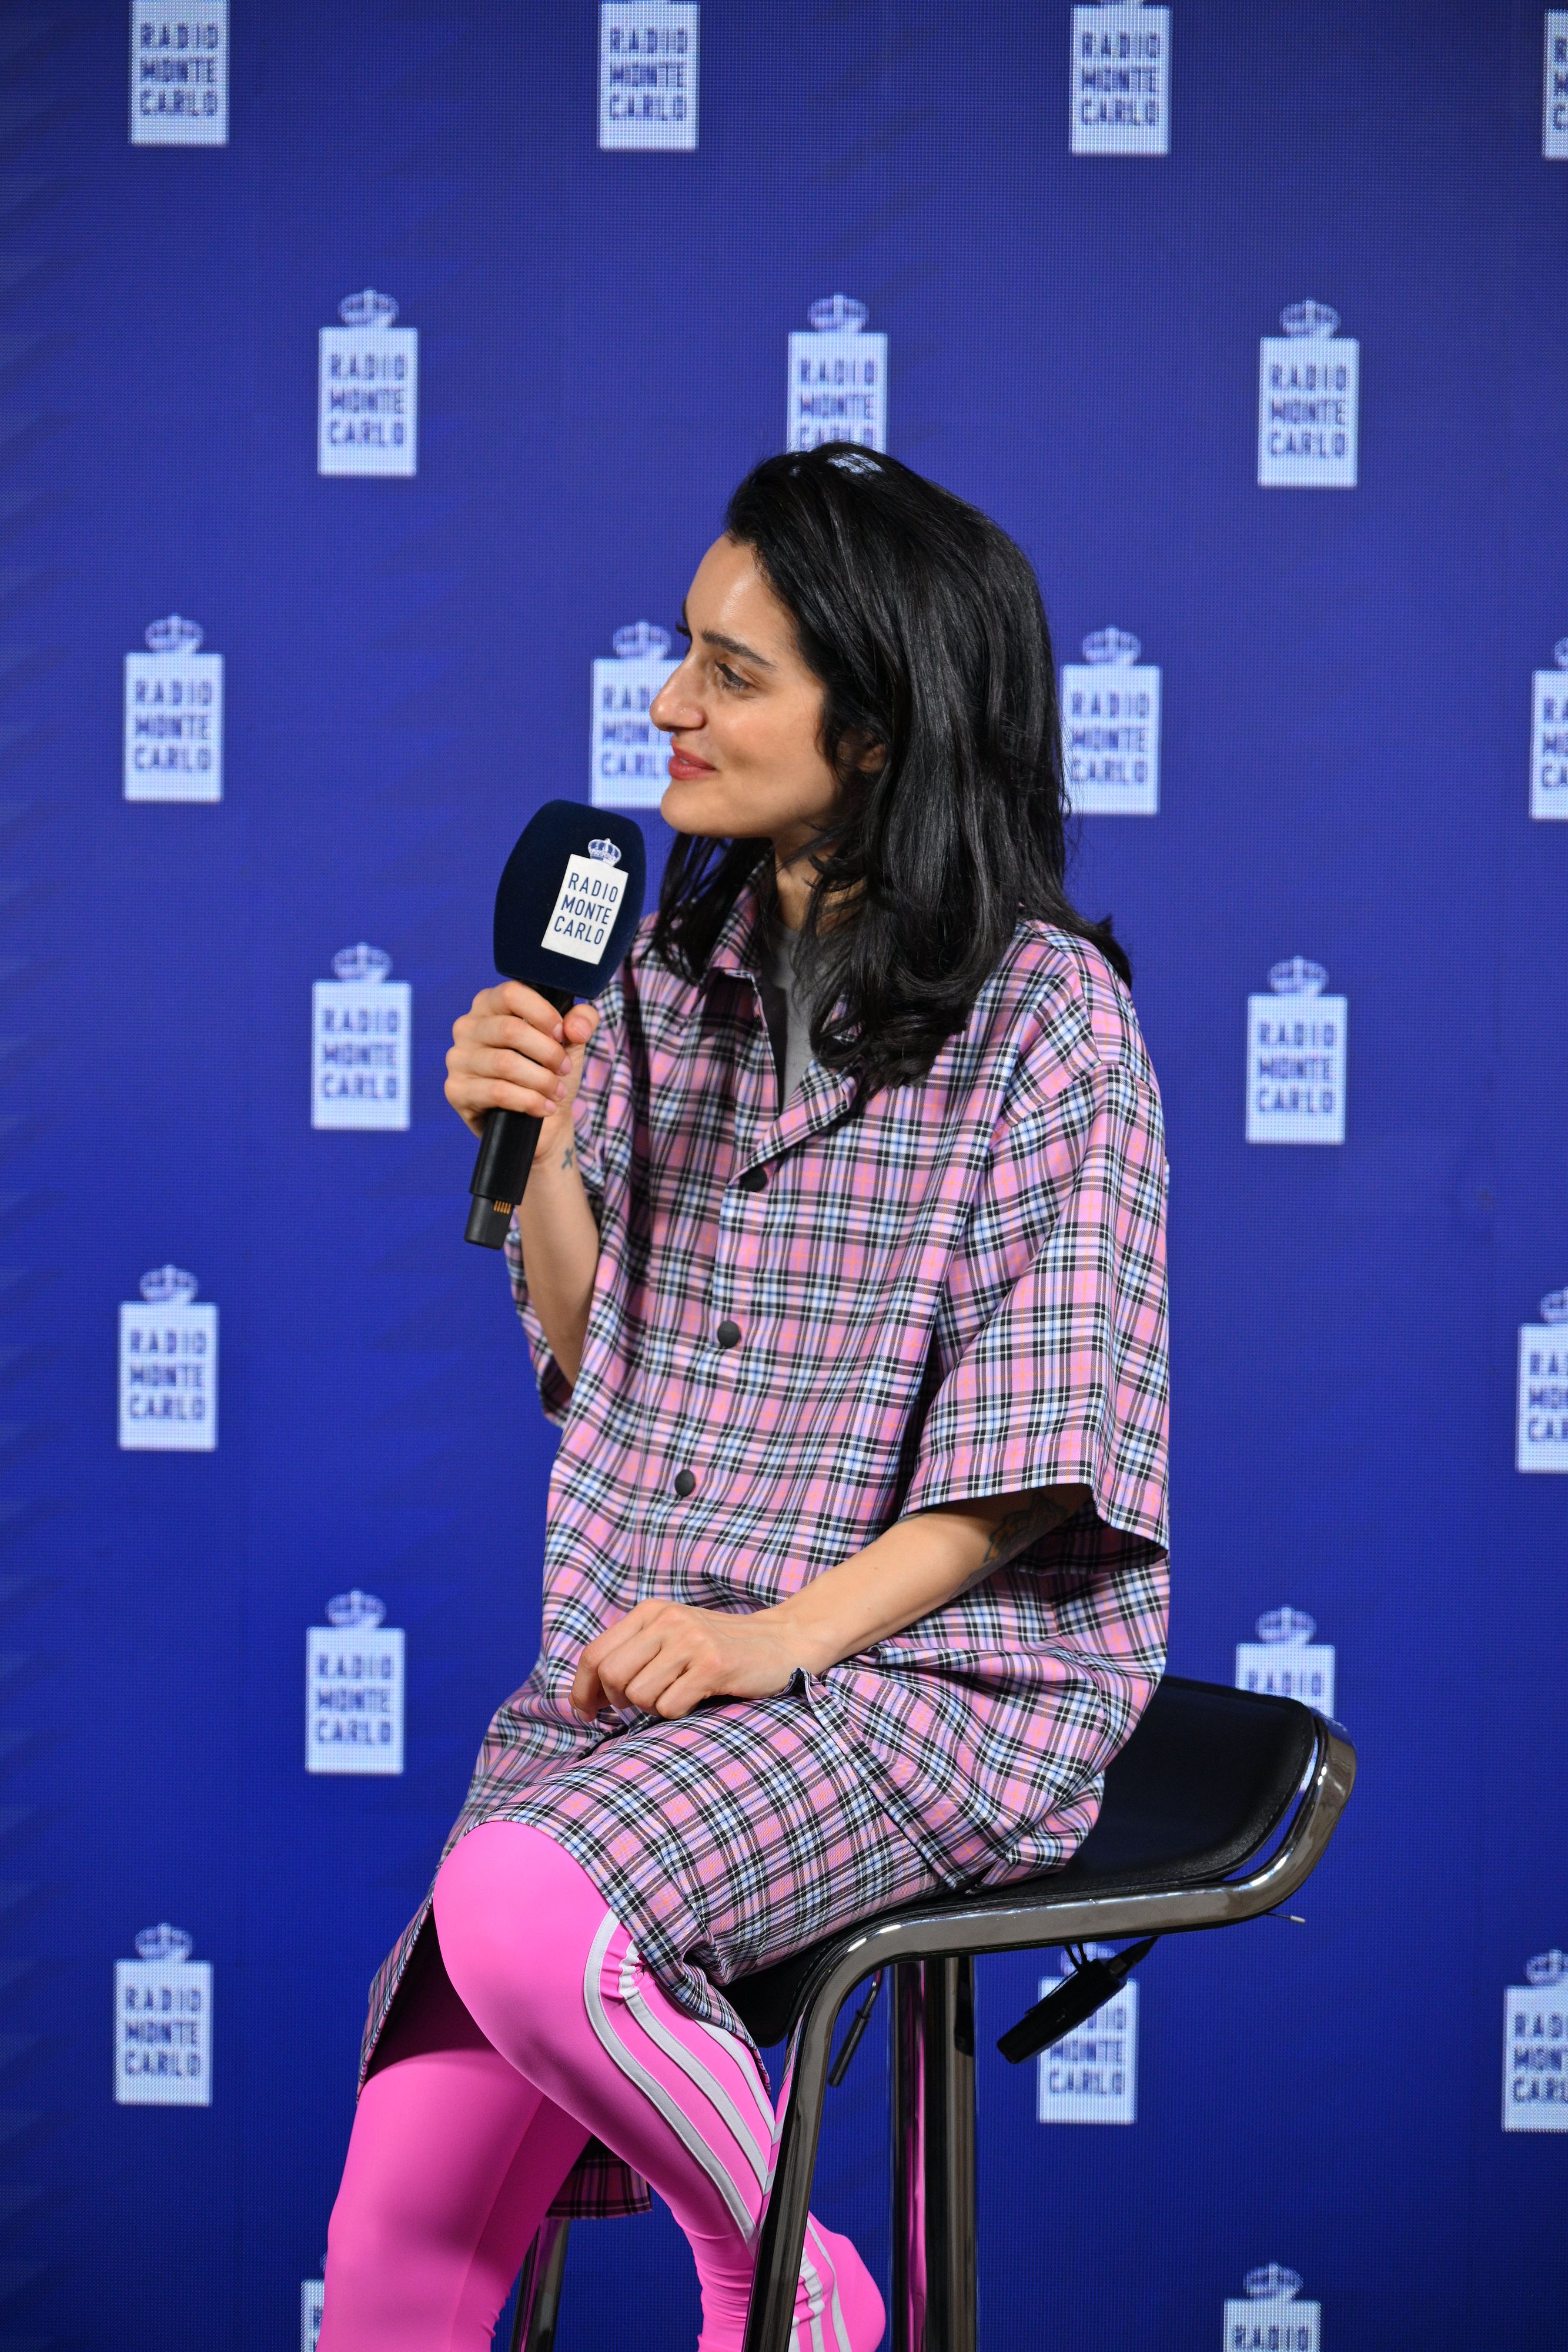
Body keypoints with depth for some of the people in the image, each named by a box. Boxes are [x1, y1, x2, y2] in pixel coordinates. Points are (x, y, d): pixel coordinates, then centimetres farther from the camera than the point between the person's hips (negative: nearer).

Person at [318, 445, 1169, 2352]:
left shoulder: (1045, 1014, -9)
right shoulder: (676, 973, 10)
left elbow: (1040, 1459, -10)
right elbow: (594, 1365, 14)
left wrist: (781, 1637, -21)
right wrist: (538, 1146, -4)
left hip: (938, 1662, -5)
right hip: (643, 1653, 5)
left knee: (518, 1912, -32)